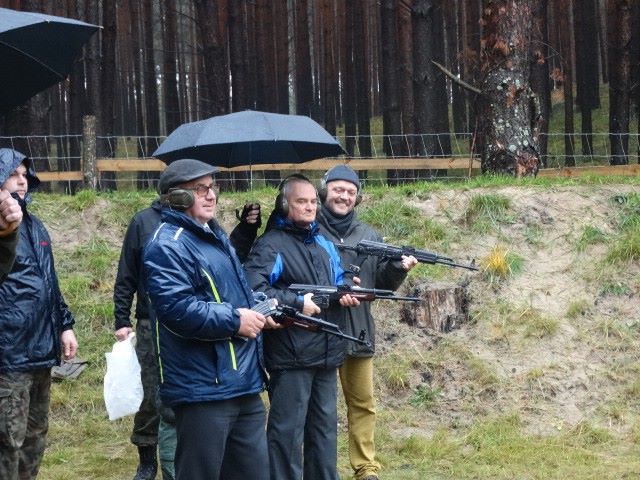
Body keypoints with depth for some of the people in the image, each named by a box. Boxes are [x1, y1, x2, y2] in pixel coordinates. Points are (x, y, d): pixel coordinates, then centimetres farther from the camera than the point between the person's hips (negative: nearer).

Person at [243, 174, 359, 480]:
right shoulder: (270, 245, -9)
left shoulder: (324, 243, 16)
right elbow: (253, 290, -23)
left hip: (326, 353, 8)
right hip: (290, 355, -8)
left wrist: (346, 294, 1)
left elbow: (337, 283, 24)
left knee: (324, 426, 16)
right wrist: (297, 303, -23)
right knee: (287, 430, -2)